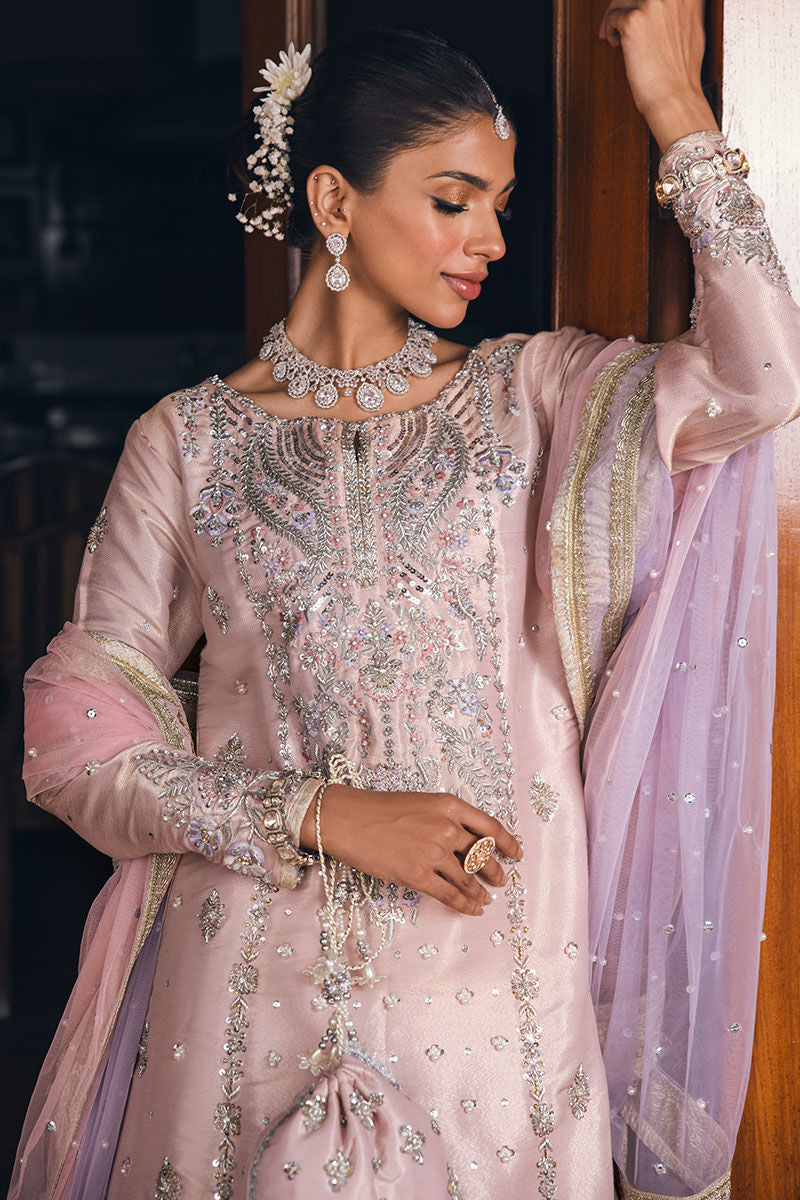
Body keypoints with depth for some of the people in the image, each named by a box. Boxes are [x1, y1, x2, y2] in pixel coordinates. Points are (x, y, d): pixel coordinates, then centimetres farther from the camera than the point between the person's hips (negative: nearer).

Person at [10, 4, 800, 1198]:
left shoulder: (526, 393, 4)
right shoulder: (188, 440, 0)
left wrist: (677, 109, -11)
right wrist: (326, 818, -13)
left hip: (497, 967, 1)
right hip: (262, 982, -1)